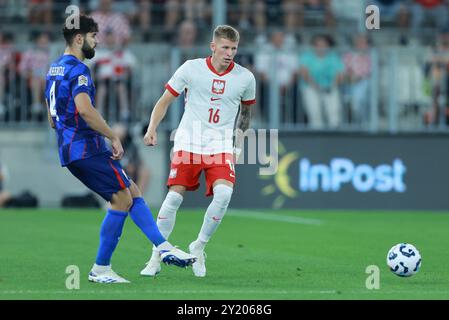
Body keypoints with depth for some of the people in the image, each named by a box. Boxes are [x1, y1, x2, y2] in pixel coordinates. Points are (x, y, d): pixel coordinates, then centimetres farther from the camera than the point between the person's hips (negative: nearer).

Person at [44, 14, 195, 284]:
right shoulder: (78, 69, -13)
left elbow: (53, 118, 25)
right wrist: (113, 137, -20)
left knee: (132, 192, 11)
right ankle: (101, 269, -4)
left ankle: (164, 247, 6)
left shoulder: (54, 70, 18)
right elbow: (84, 110, -28)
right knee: (122, 200, -6)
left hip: (70, 151, 10)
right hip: (88, 148, -10)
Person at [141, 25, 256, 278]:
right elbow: (165, 100, 4)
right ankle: (157, 257, 4)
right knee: (174, 197, -10)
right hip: (188, 143, -1)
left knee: (224, 194, -22)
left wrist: (238, 145, 16)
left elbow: (246, 111, 19)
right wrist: (152, 129, -10)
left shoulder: (245, 77, 1)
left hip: (221, 147, 1)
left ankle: (198, 248, -1)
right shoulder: (191, 68, -4)